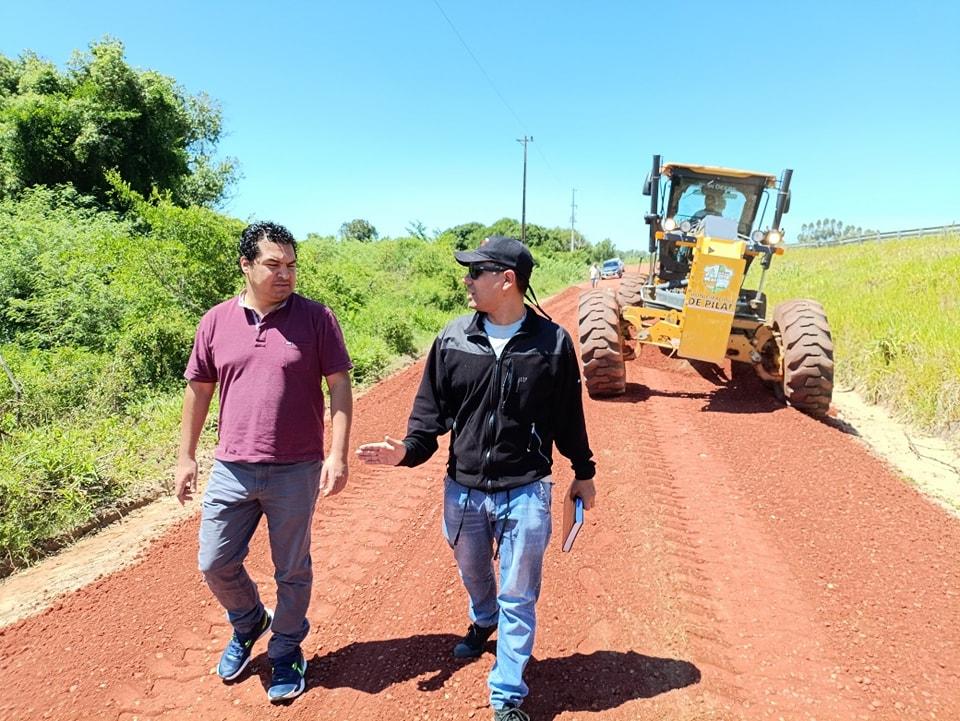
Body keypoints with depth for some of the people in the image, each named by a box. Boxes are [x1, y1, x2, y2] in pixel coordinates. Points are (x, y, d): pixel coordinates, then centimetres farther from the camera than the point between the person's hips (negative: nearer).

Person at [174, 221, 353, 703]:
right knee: (215, 563, 12)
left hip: (296, 472, -3)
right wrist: (186, 456, 11)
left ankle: (286, 651, 36)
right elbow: (198, 390, 10)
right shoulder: (216, 321, 2)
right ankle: (248, 624, 42)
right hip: (231, 470, 3)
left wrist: (338, 454, -13)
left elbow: (340, 386, -6)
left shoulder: (316, 318, -7)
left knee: (292, 571, 11)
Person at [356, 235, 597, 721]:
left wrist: (584, 472, 9)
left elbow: (569, 416, 1)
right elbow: (431, 407, 2)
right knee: (474, 575, 27)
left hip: (525, 494, -3)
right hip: (462, 492, 3)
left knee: (518, 598, 9)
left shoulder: (552, 342, -9)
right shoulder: (453, 339, -5)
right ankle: (483, 622, 60)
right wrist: (409, 449, -14)